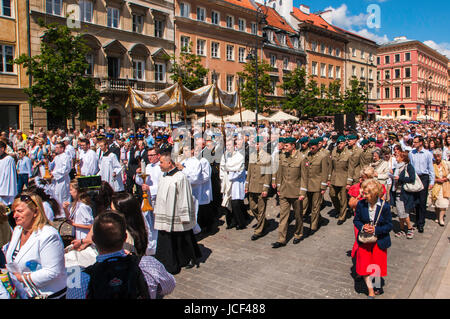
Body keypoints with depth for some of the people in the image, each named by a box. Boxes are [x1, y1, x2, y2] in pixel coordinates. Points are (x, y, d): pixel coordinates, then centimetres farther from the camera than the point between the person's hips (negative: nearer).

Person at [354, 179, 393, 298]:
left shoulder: (385, 206, -15)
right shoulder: (361, 204, -9)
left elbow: (389, 225, -9)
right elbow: (356, 220, 3)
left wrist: (376, 230, -23)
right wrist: (362, 227, -17)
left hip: (379, 241, -2)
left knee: (377, 265, 13)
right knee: (364, 265, 2)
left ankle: (378, 286, 42)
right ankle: (370, 290, 22)